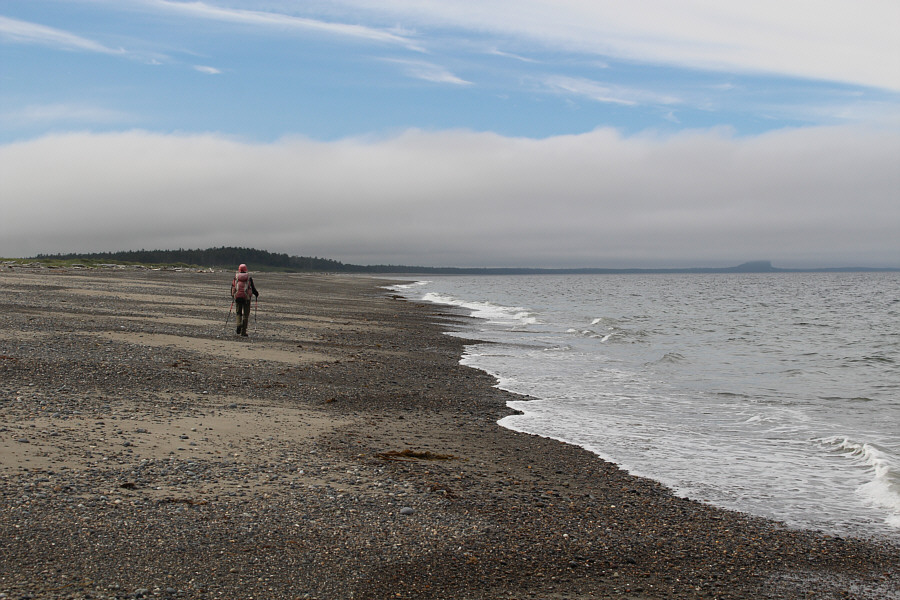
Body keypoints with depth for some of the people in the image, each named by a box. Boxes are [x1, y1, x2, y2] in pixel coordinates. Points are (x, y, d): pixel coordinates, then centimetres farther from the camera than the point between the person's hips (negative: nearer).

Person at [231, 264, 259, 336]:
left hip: (237, 297, 1)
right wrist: (257, 294, 21)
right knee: (245, 314, 5)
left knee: (238, 313, 16)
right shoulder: (249, 278, 0)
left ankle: (239, 324, -13)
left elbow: (232, 287, 6)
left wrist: (232, 295, 24)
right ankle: (243, 332, 3)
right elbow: (253, 288, 2)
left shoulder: (236, 277, 4)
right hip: (246, 298, -1)